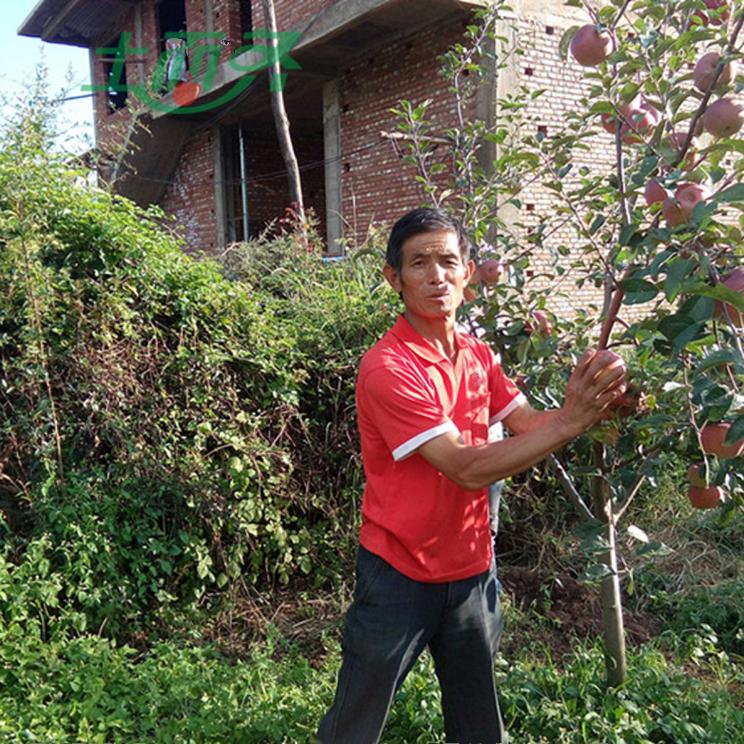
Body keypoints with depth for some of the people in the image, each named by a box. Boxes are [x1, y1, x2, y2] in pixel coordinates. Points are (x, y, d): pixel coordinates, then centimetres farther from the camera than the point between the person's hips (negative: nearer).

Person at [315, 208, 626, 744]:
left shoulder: (479, 356, 3)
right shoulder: (388, 368, -21)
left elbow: (530, 426, -5)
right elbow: (466, 468, -26)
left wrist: (595, 402, -22)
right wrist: (570, 421, -29)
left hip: (472, 569, 6)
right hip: (399, 577, -6)